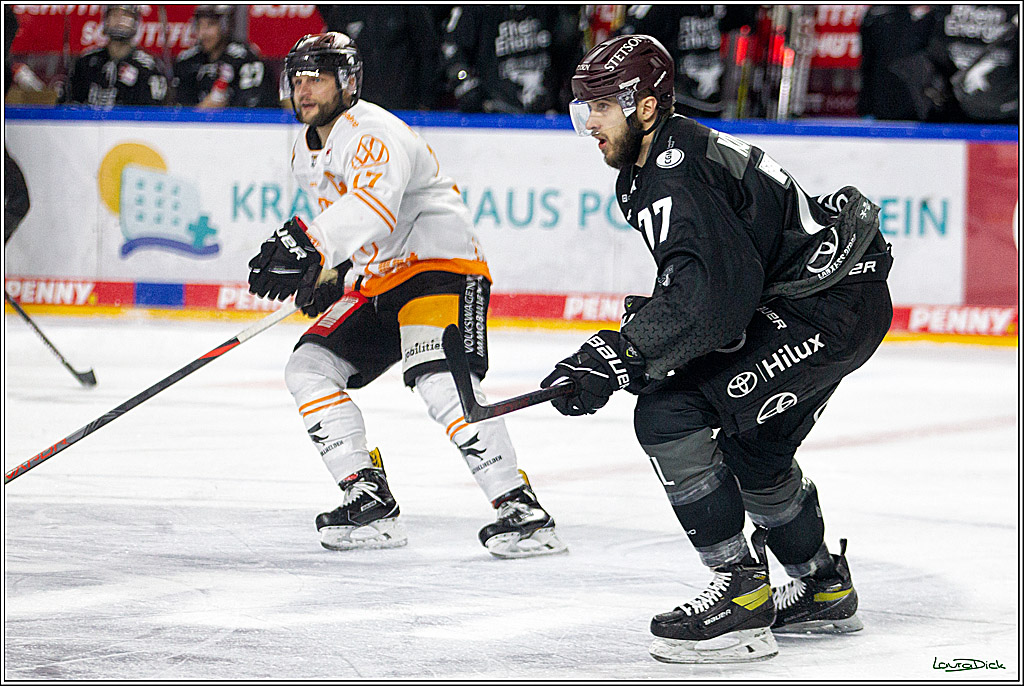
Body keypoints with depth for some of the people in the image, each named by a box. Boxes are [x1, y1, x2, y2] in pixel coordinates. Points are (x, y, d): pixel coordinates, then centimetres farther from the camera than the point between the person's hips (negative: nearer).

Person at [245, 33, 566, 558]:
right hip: (379, 280, 10)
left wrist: (309, 244, -53)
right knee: (309, 368, -1)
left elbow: (373, 205, -40)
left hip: (443, 264, -10)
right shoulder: (307, 152, 12)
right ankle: (370, 504, -3)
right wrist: (329, 275, 17)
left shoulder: (374, 132, -20)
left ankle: (522, 512, -29)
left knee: (439, 382, -29)